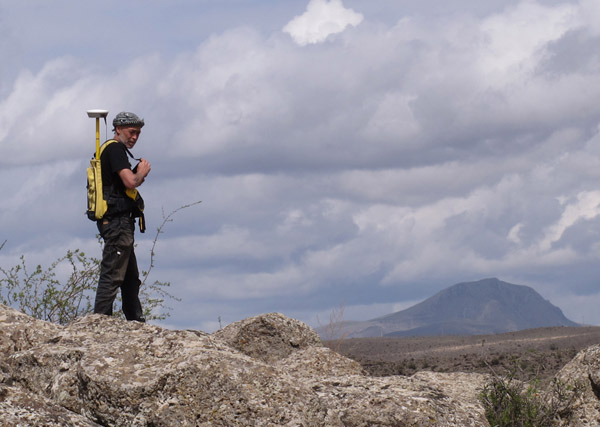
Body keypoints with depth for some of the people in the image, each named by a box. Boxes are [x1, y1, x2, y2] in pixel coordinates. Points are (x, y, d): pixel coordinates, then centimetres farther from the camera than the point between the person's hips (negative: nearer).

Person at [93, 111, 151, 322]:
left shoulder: (111, 150, 22)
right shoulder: (115, 149, -10)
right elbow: (130, 182, -21)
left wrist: (139, 174, 9)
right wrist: (142, 171, -1)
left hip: (118, 223, 11)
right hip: (117, 220, -11)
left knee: (131, 277, 15)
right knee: (113, 273, -12)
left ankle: (136, 321, 21)